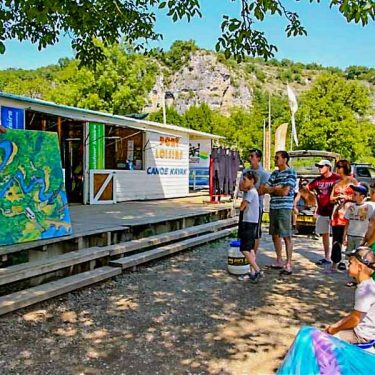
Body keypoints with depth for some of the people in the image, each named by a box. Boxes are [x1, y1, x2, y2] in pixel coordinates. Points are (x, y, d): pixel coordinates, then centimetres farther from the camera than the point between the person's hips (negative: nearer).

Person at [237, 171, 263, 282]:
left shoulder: (251, 192, -15)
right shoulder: (251, 191, 15)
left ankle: (257, 271, -7)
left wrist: (242, 203, 1)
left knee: (244, 249, -9)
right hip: (251, 223, 10)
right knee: (250, 249, 11)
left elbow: (241, 207, -18)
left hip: (249, 223, -10)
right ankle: (252, 272, 13)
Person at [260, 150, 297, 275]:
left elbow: (285, 191, -14)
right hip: (273, 207, 7)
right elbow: (263, 190, 11)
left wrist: (271, 189, 0)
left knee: (286, 236, -3)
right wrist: (276, 188, -7)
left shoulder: (291, 173, -5)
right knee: (275, 235, 11)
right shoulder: (274, 174, 15)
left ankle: (288, 265, 1)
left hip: (284, 208, -7)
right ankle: (279, 261, 23)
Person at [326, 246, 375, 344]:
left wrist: (335, 328, -10)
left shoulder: (364, 291, -28)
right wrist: (336, 324, 9)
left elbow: (355, 320, -23)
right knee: (331, 328, 19)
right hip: (364, 330, 9)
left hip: (361, 335, -9)